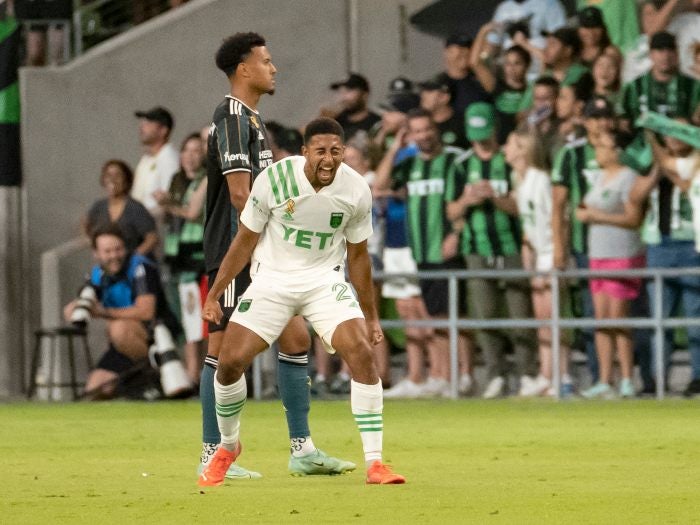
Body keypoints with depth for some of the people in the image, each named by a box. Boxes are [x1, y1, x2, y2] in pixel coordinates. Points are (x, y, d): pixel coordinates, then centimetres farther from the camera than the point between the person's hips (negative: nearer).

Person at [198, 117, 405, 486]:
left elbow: (357, 255, 4)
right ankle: (228, 448, 20)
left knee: (362, 352, -21)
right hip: (272, 279, 0)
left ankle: (374, 463, -16)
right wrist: (213, 295, -1)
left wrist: (370, 317, 9)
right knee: (230, 362, -10)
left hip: (325, 281, 0)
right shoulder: (275, 178, -16)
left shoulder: (356, 190, -11)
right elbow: (245, 240, -3)